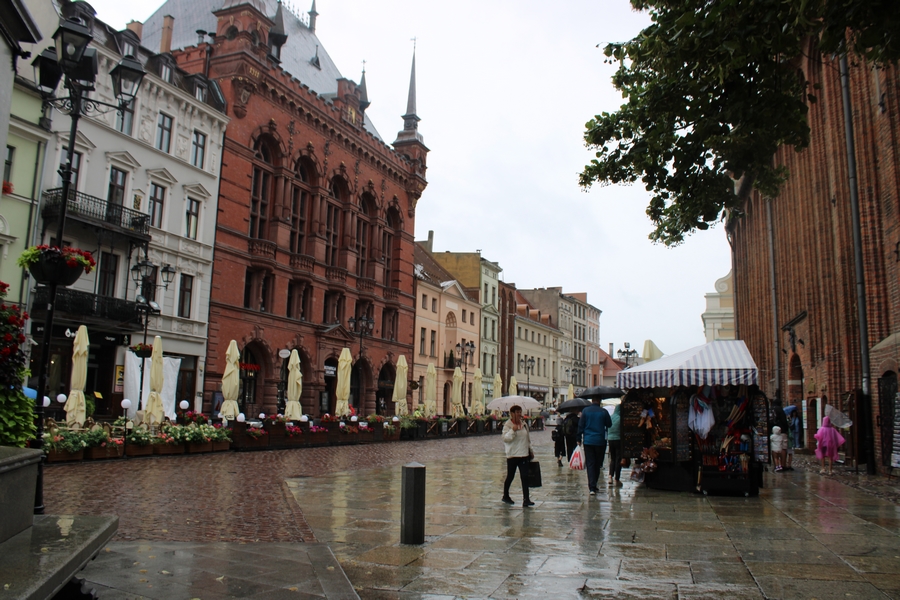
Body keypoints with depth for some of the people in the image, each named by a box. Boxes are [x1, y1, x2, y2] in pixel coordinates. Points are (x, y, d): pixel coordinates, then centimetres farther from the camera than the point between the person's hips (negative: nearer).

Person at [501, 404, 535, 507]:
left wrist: (531, 450, 23)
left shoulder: (524, 424, 10)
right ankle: (505, 496, 30)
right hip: (512, 455, -4)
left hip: (524, 454, 4)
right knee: (510, 476, 9)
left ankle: (526, 499, -8)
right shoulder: (507, 425, -8)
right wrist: (513, 430, -29)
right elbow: (505, 438, -18)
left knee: (525, 477, -6)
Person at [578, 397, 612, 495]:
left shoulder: (585, 410, -2)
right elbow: (609, 425, 8)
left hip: (588, 441, 0)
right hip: (600, 441, 0)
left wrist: (579, 439, 6)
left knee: (590, 464, 1)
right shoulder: (604, 411, -4)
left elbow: (580, 426, -1)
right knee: (597, 464, 14)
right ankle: (593, 486, 21)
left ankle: (592, 487, -9)